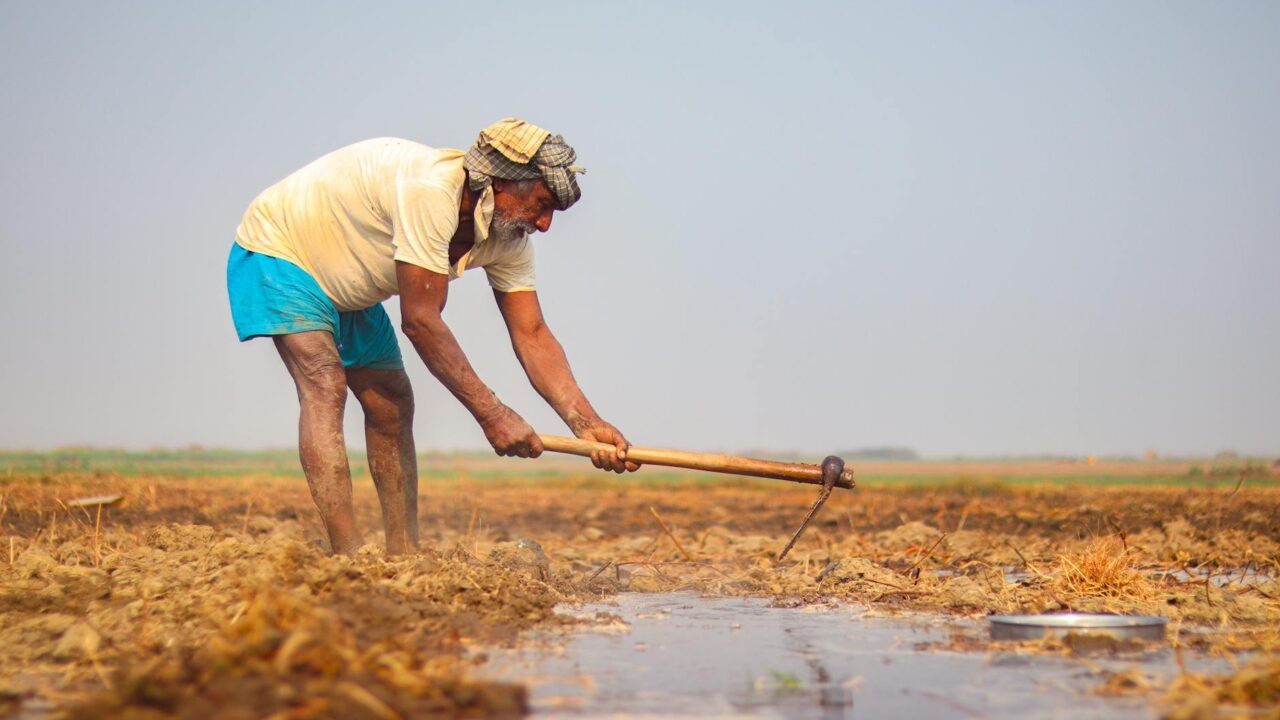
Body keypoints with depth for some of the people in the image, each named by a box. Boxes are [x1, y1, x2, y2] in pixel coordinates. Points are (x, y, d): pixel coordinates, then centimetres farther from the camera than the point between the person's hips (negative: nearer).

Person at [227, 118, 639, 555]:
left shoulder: (509, 237, -10)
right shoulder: (430, 191, -37)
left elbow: (531, 335, -10)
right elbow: (420, 321, -35)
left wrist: (586, 423, -22)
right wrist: (491, 413, -32)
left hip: (346, 285, 9)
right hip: (277, 251, -9)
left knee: (391, 404, 3)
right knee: (324, 386, -24)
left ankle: (403, 556, 8)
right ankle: (348, 560, -31)